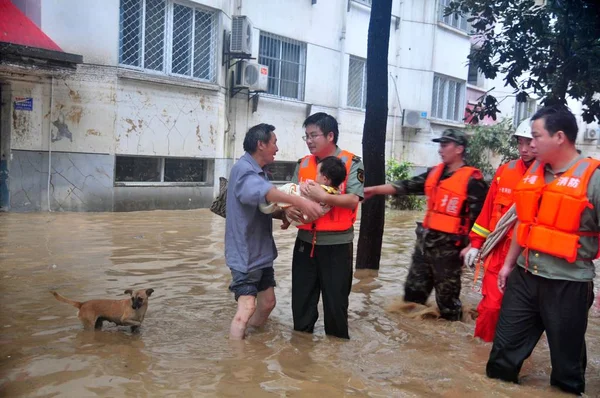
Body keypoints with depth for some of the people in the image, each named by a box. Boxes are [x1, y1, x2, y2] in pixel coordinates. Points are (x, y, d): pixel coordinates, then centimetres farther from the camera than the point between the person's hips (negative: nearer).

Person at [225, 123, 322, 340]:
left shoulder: (259, 172, 14)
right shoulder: (243, 169, -18)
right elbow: (261, 191, -39)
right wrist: (299, 201, -49)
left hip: (262, 251, 10)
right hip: (245, 252, -10)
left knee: (267, 302, 16)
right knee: (247, 307, -15)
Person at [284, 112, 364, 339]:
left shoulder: (351, 163, -6)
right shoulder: (303, 164, 9)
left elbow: (353, 200, -15)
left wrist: (322, 196, -26)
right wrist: (289, 209, -14)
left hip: (336, 244, -4)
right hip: (305, 241, 5)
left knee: (335, 301, 8)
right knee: (301, 298, 14)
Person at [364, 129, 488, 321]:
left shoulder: (472, 179, -13)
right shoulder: (434, 173, 9)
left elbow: (479, 218, -14)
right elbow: (407, 186, 7)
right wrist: (375, 189, 1)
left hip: (449, 245, -7)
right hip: (426, 240, 7)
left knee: (447, 296, 5)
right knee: (413, 290, 16)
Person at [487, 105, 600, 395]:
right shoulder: (534, 172, 8)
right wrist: (509, 264, 19)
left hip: (567, 284, -5)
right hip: (525, 277, 6)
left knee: (567, 360, 13)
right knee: (505, 348, 14)